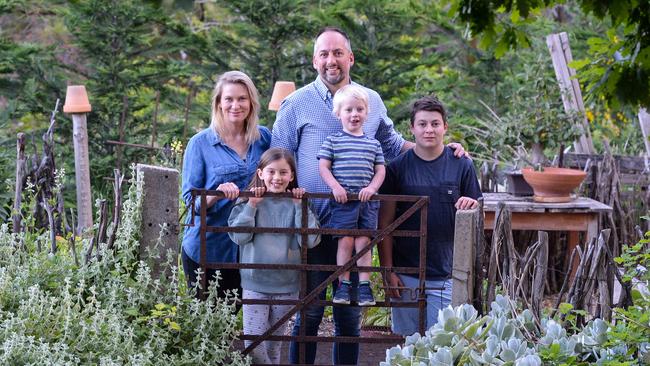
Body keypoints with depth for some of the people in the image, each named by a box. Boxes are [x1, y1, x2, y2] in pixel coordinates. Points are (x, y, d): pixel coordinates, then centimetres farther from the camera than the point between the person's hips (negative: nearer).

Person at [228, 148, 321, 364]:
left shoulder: (297, 203, 0)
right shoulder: (249, 200, -2)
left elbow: (310, 241, -9)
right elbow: (238, 236, -10)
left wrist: (300, 208, -14)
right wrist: (251, 206, -16)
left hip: (286, 285, 1)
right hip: (255, 283, -1)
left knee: (274, 343, 14)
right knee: (253, 344, -8)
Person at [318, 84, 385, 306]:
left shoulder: (373, 144, 13)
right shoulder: (332, 141, 5)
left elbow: (380, 170, 12)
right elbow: (323, 167, 1)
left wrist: (371, 188, -6)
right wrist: (335, 187, -13)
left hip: (367, 200, 2)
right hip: (342, 199, -2)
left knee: (364, 241, 0)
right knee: (345, 241, -4)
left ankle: (365, 286, 3)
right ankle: (343, 285, 3)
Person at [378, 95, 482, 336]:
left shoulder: (462, 166, 3)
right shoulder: (397, 167, 0)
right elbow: (385, 224, 1)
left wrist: (471, 207, -17)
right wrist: (388, 271, -4)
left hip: (446, 275, 0)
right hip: (405, 275, 0)